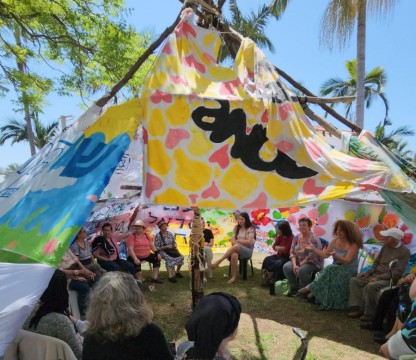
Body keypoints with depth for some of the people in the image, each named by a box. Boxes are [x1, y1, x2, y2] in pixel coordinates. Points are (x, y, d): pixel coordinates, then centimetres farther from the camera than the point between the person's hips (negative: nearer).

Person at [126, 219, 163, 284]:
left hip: (147, 255, 6)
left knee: (157, 258, -4)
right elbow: (130, 249, -17)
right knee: (137, 264, -33)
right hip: (136, 256, -6)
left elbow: (151, 245, 12)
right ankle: (139, 281, -12)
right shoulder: (131, 236, -8)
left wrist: (157, 253, 0)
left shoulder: (146, 235, 9)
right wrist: (135, 258, -30)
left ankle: (155, 278, 4)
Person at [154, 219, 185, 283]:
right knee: (170, 259, -35)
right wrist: (166, 247, -19)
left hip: (171, 250, 6)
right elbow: (157, 248, -10)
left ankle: (177, 272, 6)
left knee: (181, 257, -16)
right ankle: (170, 276, -39)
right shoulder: (158, 236, -8)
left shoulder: (170, 234, 9)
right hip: (163, 251, -5)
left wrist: (175, 245, -5)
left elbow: (174, 242, 18)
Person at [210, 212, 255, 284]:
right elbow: (232, 240, 6)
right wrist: (237, 243, -16)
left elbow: (249, 242, -10)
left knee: (235, 247, -38)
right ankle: (233, 277, -32)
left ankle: (218, 262, -37)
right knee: (234, 255, -37)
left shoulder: (250, 229, -2)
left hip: (247, 250, -3)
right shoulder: (236, 228, 14)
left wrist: (238, 241, -4)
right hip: (237, 249, 4)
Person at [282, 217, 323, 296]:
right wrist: (294, 265, -14)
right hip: (298, 261, 6)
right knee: (286, 267, -18)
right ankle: (294, 288, 0)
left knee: (302, 270, -34)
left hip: (313, 263, -6)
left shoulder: (314, 238, -16)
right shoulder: (296, 237, 4)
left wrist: (300, 265, -18)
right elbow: (292, 252, 1)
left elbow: (312, 256, -22)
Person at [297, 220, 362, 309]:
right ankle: (314, 293, -33)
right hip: (336, 269, 5)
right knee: (330, 271, -30)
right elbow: (325, 255, 9)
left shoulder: (353, 244, -10)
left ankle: (311, 288, -25)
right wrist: (313, 248, 3)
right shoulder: (335, 241, 7)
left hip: (348, 271, -5)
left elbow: (347, 261, -18)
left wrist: (335, 255, -32)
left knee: (330, 270, -32)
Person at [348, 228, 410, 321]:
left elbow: (397, 273, -17)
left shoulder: (404, 252, -11)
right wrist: (368, 273, 3)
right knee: (354, 280, -7)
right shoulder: (385, 246, 9)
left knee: (370, 286, -34)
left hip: (389, 280, -8)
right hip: (376, 275, 8)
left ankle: (370, 313, -17)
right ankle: (357, 308, -14)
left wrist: (378, 278, -21)